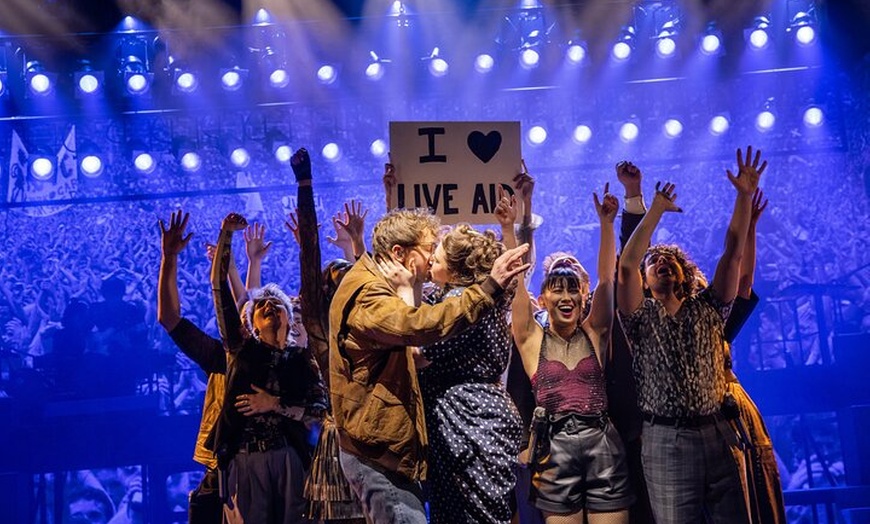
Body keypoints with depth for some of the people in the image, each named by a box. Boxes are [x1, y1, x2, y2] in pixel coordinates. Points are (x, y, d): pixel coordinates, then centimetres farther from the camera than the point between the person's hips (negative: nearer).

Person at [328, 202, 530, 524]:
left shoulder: (375, 286, 15)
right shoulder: (367, 295, -21)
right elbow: (422, 325, -38)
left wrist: (408, 290, -1)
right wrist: (490, 286, -39)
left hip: (385, 445, 11)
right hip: (378, 451, -11)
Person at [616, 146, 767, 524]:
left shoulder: (707, 308, 11)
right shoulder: (640, 317, 3)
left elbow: (733, 255, 3)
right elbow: (626, 266, -13)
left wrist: (745, 195, -4)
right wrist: (656, 210, -14)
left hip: (719, 435, 3)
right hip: (666, 442, -2)